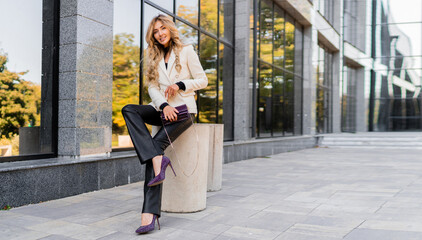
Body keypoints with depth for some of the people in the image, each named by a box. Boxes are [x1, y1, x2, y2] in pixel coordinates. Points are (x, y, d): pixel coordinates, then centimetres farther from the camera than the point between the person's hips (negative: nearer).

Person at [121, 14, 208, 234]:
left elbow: (202, 80, 4)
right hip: (162, 108, 5)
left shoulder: (186, 51, 6)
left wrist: (180, 84, -13)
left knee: (157, 144, -27)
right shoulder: (154, 58, 18)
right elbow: (152, 87, 8)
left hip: (184, 108, -5)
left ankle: (150, 213, -31)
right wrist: (164, 105, -11)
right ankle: (158, 159, -38)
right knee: (129, 110, -24)